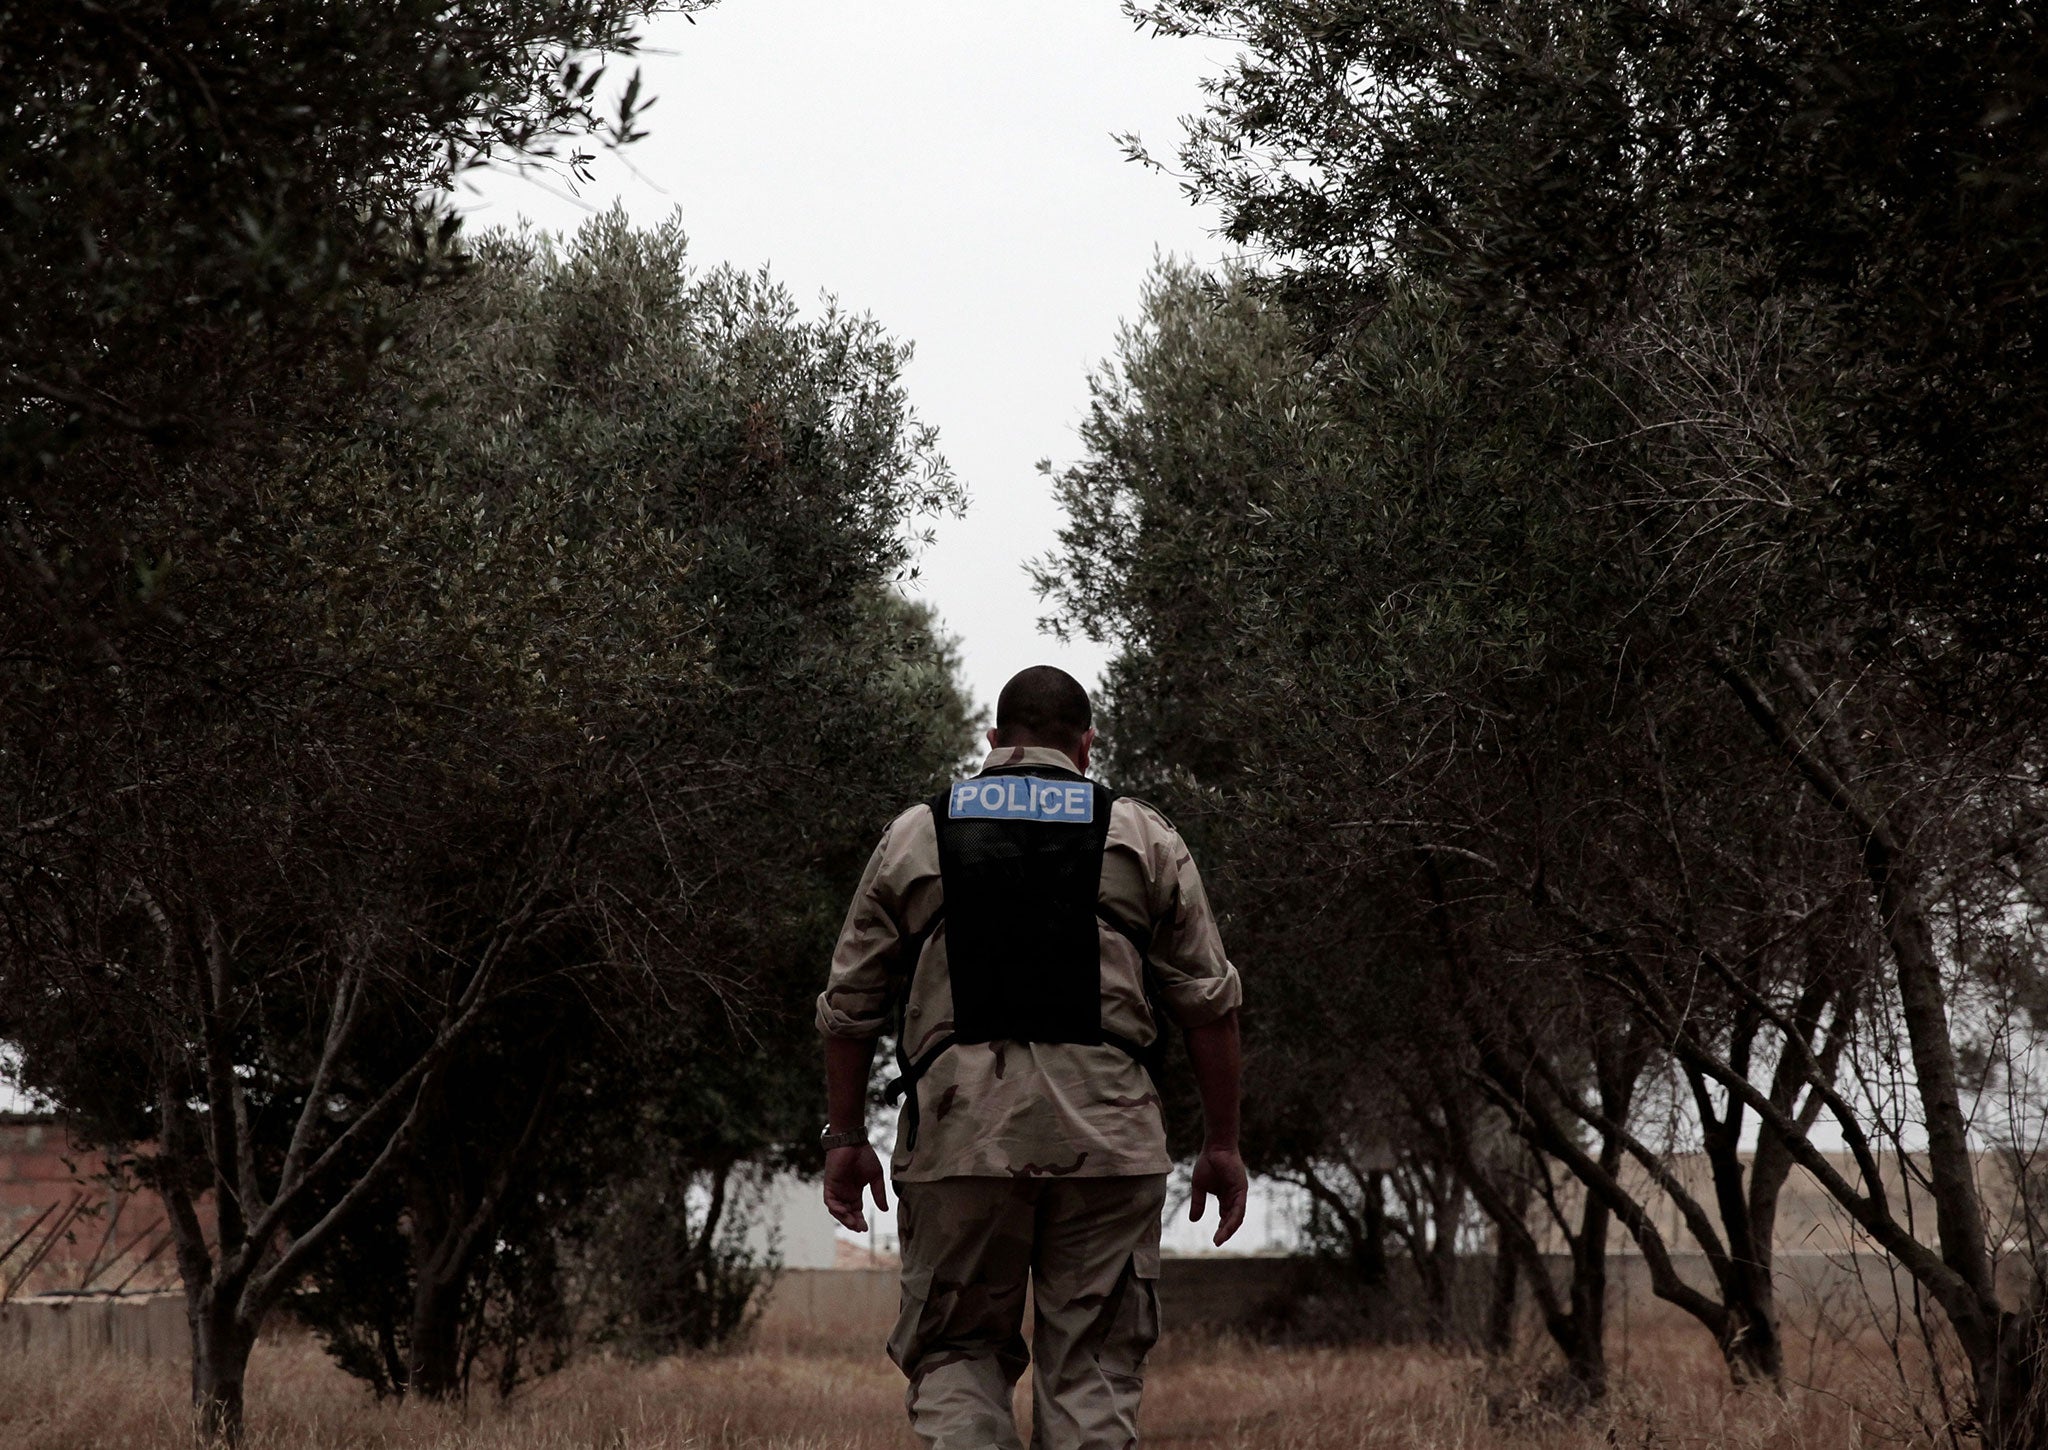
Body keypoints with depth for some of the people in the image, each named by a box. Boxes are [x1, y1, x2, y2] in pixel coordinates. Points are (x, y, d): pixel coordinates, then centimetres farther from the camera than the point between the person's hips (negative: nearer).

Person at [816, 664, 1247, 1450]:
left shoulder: (914, 835, 13)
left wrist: (844, 1136, 19)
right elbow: (1209, 1002, 8)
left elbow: (849, 1003, 12)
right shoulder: (1143, 837, 11)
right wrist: (1221, 1143, 13)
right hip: (1106, 1136, 0)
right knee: (1093, 1363, 5)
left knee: (955, 1350, 10)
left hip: (958, 1130, 0)